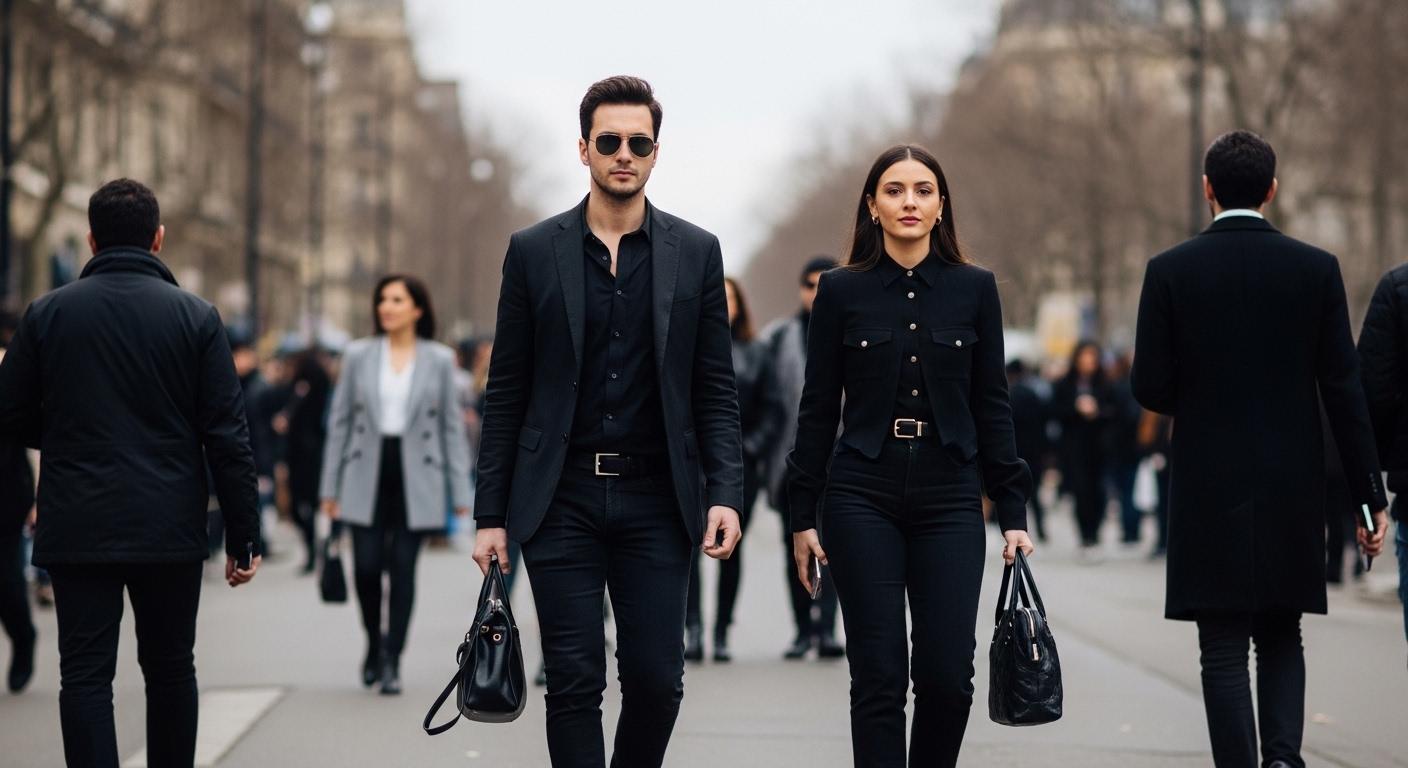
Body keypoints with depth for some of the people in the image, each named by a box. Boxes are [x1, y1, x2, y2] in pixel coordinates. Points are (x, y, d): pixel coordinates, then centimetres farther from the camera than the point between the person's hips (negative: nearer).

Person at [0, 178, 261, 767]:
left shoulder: (47, 313, 0)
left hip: (77, 529, 0)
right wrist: (242, 535, 0)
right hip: (170, 530, 0)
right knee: (170, 669, 14)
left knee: (85, 674, 0)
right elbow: (227, 436, -5)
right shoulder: (196, 317, -2)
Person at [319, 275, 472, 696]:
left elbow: (452, 425, 4)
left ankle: (392, 660, 6)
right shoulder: (358, 355, 5)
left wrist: (460, 490, -1)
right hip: (367, 475, 1)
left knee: (403, 568, -2)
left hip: (416, 477, -1)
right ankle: (374, 642, 22)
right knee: (366, 566, -5)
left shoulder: (439, 359, 3)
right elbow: (340, 420, 7)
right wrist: (330, 486, 3)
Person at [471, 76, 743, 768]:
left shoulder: (695, 252, 6)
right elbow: (506, 394, 5)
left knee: (656, 679, 1)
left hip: (656, 501, 1)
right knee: (575, 680, -2)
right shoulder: (534, 251, 4)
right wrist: (490, 515, 1)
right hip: (562, 501, -1)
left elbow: (715, 391, 6)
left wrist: (725, 493, -7)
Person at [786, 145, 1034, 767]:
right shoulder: (842, 291, 2)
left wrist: (1012, 511, 2)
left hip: (949, 499, 1)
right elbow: (818, 409, 4)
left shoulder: (975, 289, 5)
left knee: (947, 675, -4)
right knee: (879, 676, -3)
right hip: (863, 498, -1)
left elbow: (991, 407, 6)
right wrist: (802, 516, 2)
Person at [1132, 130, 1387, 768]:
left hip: (1209, 487, -2)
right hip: (1293, 490, 2)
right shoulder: (1316, 268, -2)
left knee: (1224, 649, 4)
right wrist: (1369, 495, 1)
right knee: (1281, 637, 15)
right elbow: (1344, 391, -3)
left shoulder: (1170, 271, -5)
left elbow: (1151, 388, -5)